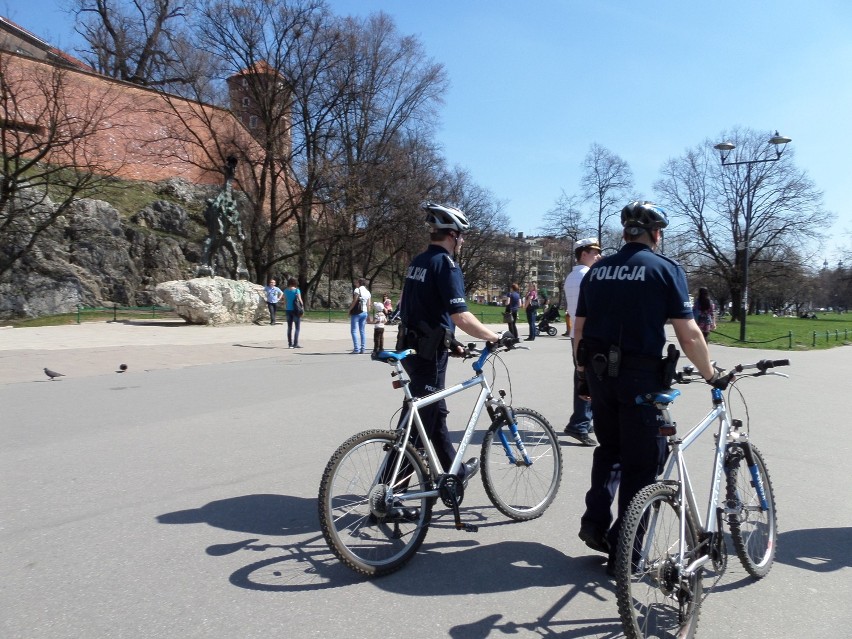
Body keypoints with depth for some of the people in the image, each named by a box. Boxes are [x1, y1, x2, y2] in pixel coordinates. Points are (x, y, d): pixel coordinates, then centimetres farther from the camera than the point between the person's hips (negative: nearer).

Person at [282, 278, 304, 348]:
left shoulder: (286, 291, 4)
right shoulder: (296, 290, -10)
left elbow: (285, 301, 6)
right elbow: (300, 300, -12)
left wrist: (286, 308, 13)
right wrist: (302, 306, 3)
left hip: (288, 310, 5)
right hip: (295, 310, -5)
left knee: (289, 328, 10)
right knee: (297, 328, 1)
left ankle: (290, 344, 11)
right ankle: (295, 344, -6)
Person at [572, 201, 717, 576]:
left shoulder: (597, 270, 9)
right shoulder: (665, 269, -5)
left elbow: (579, 329, 10)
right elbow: (688, 335, -10)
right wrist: (711, 376, 3)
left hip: (599, 373, 5)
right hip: (641, 375, -5)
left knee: (610, 449, 24)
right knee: (641, 463, 6)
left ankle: (595, 523, 17)